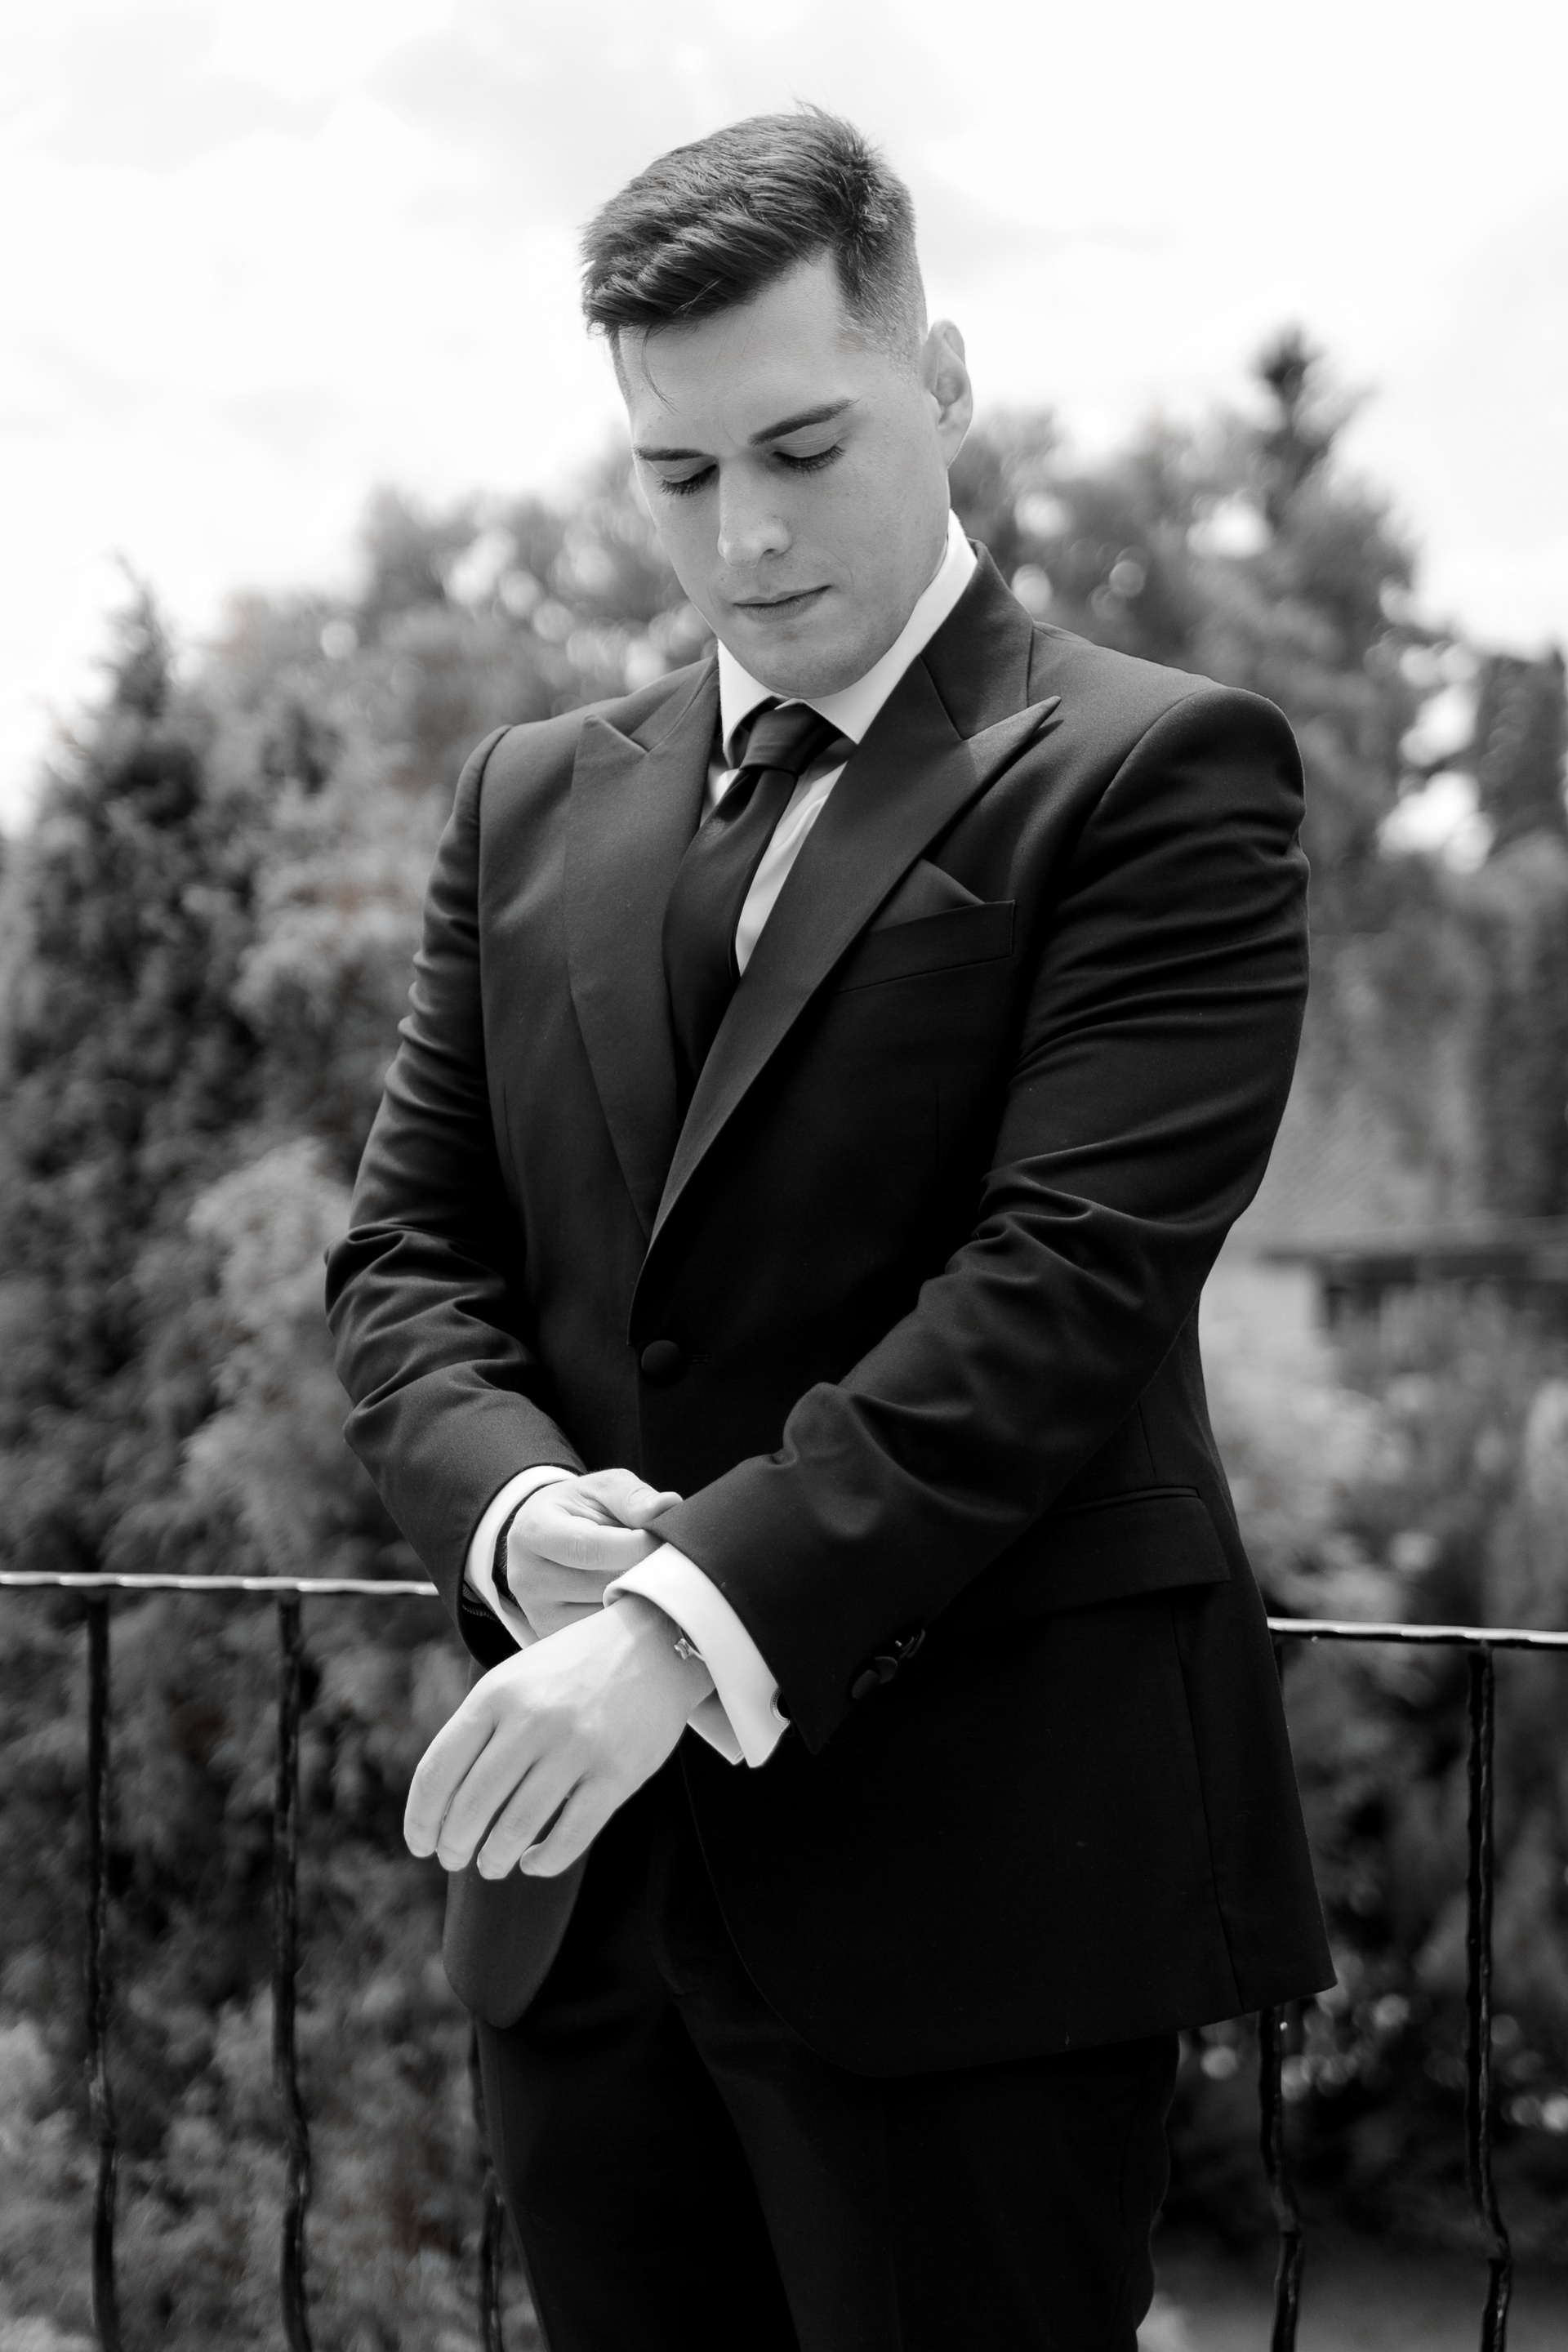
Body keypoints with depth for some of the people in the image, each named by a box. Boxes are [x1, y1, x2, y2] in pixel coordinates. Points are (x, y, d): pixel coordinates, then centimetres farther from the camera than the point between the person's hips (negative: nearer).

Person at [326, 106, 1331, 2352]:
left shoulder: (1153, 777, -4)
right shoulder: (537, 801, 14)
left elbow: (1067, 1279, -15)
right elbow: (406, 1255, 12)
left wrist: (693, 1622, -23)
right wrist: (518, 1509, -10)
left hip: (975, 1875, -5)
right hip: (586, 1886, 5)